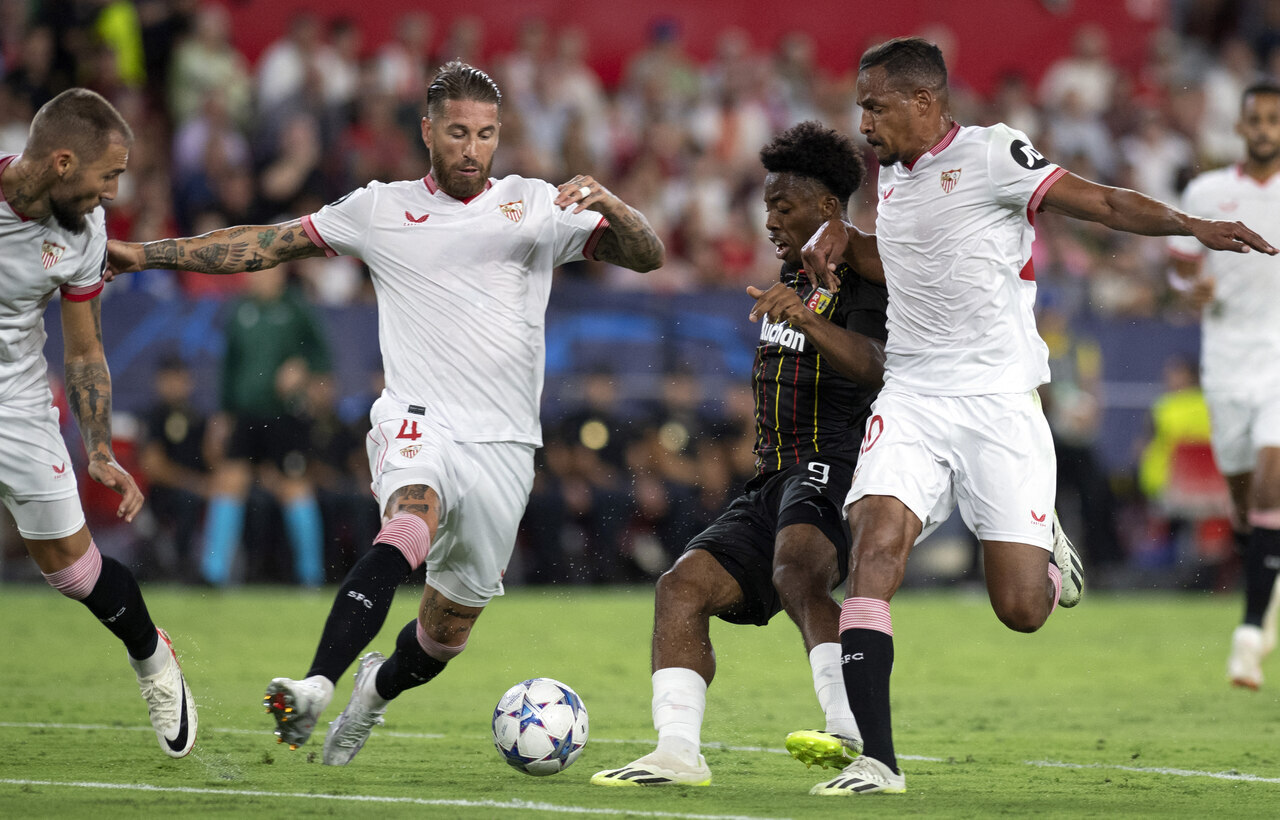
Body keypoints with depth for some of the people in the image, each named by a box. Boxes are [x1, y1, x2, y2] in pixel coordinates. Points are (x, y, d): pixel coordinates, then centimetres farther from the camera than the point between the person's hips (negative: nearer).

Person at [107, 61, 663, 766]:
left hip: (503, 444, 2)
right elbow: (265, 245, 17)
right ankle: (313, 689, -51)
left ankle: (379, 684, 44)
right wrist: (148, 254, 12)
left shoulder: (536, 207, 7)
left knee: (447, 631, 8)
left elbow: (648, 256, 0)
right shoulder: (378, 211, 10)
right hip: (416, 423, -2)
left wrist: (609, 206, -21)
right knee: (413, 521, -36)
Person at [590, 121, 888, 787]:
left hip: (831, 469, -9)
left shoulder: (862, 278, -6)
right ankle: (678, 753, -11)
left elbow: (871, 367, -29)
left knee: (796, 570, -37)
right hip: (774, 482, 9)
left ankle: (854, 731, -51)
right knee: (684, 586, -5)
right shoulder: (794, 277, 23)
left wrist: (804, 316, -41)